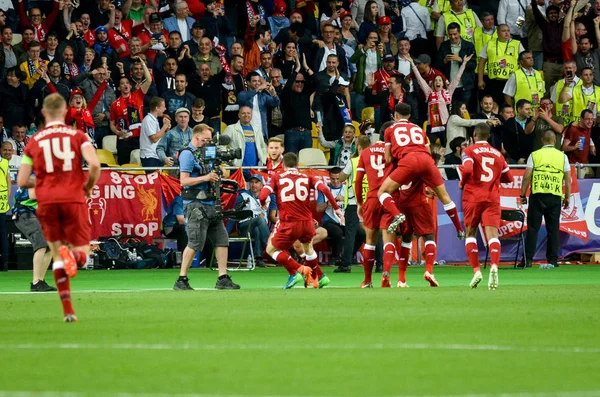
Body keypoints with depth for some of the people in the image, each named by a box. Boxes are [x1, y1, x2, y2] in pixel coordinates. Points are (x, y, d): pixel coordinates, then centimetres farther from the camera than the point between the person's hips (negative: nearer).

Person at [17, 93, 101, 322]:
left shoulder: (34, 142, 8)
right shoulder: (77, 136, 3)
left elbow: (22, 181, 5)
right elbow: (94, 165, -13)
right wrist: (88, 187, 6)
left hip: (46, 202, 2)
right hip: (73, 199, -2)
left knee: (56, 253, 12)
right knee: (82, 253, 8)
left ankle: (68, 310, -2)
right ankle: (72, 254, -32)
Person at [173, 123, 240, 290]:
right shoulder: (187, 154, -8)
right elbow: (184, 180, -16)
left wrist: (216, 175, 7)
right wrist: (205, 178, -20)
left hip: (209, 204, 9)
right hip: (195, 204, -9)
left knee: (222, 239, 6)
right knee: (195, 243, -11)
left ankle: (223, 278, 8)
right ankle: (181, 280, -5)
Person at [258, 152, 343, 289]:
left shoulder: (276, 178, 6)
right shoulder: (306, 177, 10)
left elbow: (262, 196, -4)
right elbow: (324, 189, -4)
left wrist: (263, 204, 19)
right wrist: (336, 208, 2)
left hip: (288, 224, -4)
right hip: (307, 222, 4)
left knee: (271, 249, 15)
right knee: (308, 247, 33)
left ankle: (295, 271, -4)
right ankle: (320, 277, 38)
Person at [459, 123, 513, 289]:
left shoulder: (469, 151, 0)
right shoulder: (498, 154, 13)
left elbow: (467, 170, -18)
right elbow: (508, 177, 18)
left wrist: (462, 183, -1)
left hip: (473, 198, -2)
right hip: (493, 198, 2)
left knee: (471, 233, 12)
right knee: (492, 233, -8)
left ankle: (476, 270, -1)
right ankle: (494, 266, -33)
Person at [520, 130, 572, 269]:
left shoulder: (534, 155, 3)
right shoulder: (562, 156, 7)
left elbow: (527, 176, -2)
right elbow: (568, 179, 5)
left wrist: (523, 195, 5)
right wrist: (567, 197, 11)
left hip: (537, 195, -1)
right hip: (555, 196, 1)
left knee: (533, 228, 0)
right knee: (553, 229, 6)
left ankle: (528, 259, -4)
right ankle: (553, 260, 6)